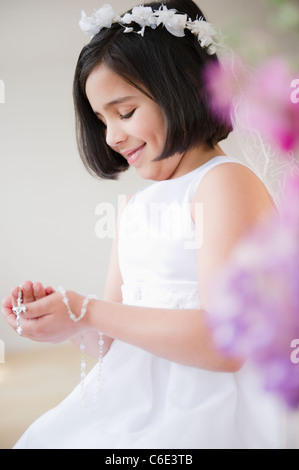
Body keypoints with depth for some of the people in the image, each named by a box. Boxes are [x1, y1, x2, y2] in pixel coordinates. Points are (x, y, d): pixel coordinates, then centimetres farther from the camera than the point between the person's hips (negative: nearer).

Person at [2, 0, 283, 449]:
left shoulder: (227, 182, -10)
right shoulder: (136, 205, 13)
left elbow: (225, 342, -20)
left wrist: (87, 313, -16)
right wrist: (55, 311, -5)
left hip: (202, 413, -7)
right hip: (131, 406, 7)